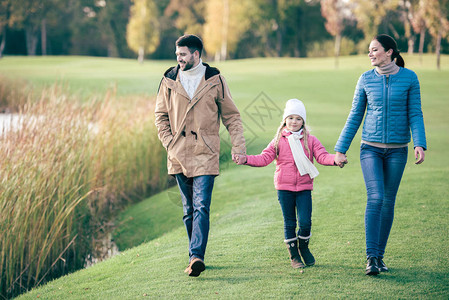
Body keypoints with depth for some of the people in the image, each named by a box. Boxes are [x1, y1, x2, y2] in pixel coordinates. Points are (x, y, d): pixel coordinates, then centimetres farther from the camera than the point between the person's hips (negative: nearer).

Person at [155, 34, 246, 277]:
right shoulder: (169, 81, 6)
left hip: (205, 154, -3)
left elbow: (231, 115, 6)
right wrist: (169, 143, -1)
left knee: (201, 207, -13)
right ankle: (195, 256, 19)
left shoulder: (215, 80, 1)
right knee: (189, 209, 10)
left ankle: (196, 256, -20)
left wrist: (238, 146, -3)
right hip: (179, 155, 3)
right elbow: (161, 115, 13)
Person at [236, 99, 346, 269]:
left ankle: (304, 247, 21)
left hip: (304, 188, 0)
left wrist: (335, 160, -25)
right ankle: (294, 255, 19)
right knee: (289, 223, 6)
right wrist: (246, 159, -13)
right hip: (284, 187, 0)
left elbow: (322, 156, -5)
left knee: (305, 222, -7)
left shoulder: (310, 140, 6)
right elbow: (264, 158, 1)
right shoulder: (278, 141, 5)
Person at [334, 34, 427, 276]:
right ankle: (371, 258, -12)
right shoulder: (366, 79, 1)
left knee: (388, 202, 5)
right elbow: (355, 116, 6)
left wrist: (420, 144, -16)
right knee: (375, 198, -14)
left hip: (397, 150, 0)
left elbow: (415, 115, -2)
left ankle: (379, 255, 17)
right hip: (371, 148, 0)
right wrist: (341, 149, 5)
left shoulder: (409, 78, -2)